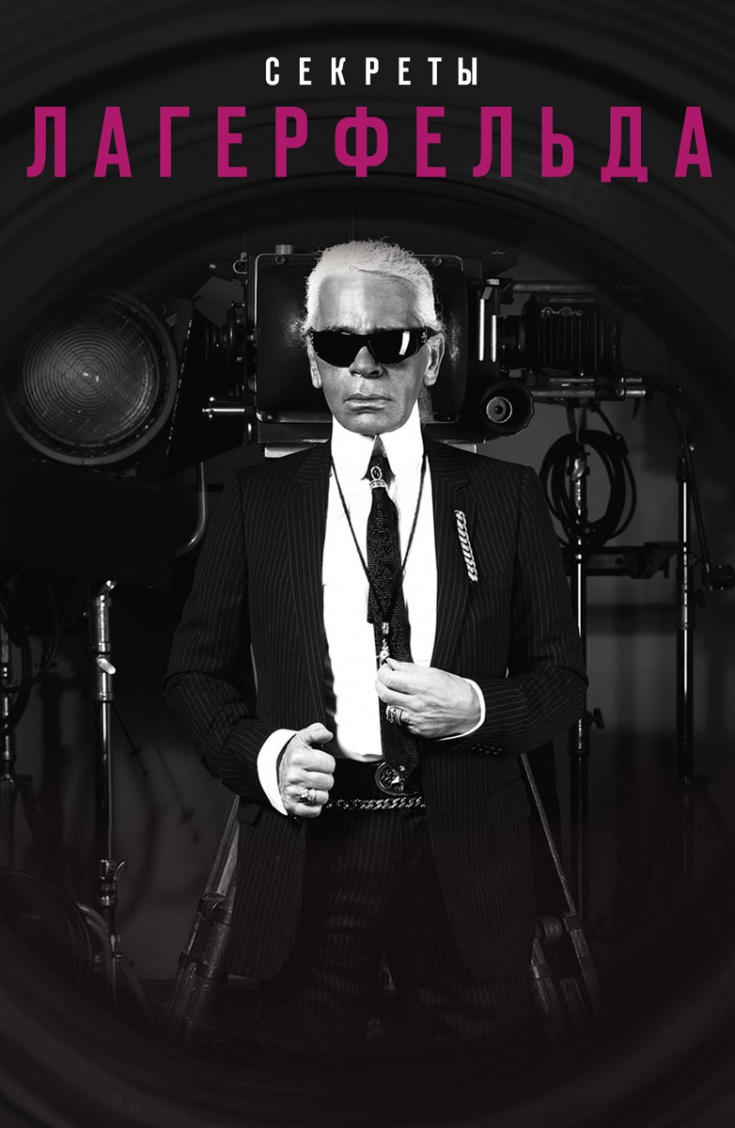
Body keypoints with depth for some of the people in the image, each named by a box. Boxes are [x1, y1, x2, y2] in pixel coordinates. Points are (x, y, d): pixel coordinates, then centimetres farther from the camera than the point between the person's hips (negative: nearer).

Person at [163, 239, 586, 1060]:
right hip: (305, 857, 0)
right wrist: (262, 753, -9)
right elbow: (196, 671, 9)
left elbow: (561, 679, 8)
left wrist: (477, 709, -12)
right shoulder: (254, 501, 6)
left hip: (463, 863, 0)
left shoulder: (505, 497, 5)